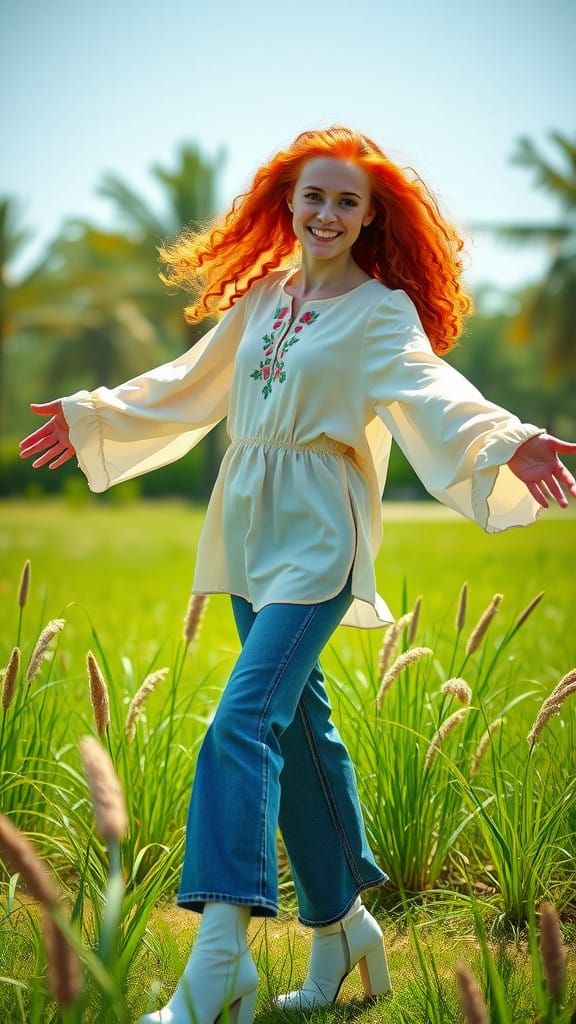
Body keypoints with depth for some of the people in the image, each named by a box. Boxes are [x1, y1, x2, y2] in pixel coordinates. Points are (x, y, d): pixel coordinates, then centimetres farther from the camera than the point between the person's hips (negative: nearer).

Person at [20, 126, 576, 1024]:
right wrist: (93, 417, 30)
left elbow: (430, 392, -22)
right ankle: (342, 924, 25)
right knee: (297, 724, 13)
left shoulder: (383, 311, -5)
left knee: (243, 724, -18)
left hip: (318, 538, -7)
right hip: (251, 529, 7)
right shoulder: (263, 297, 13)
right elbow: (190, 385, 25)